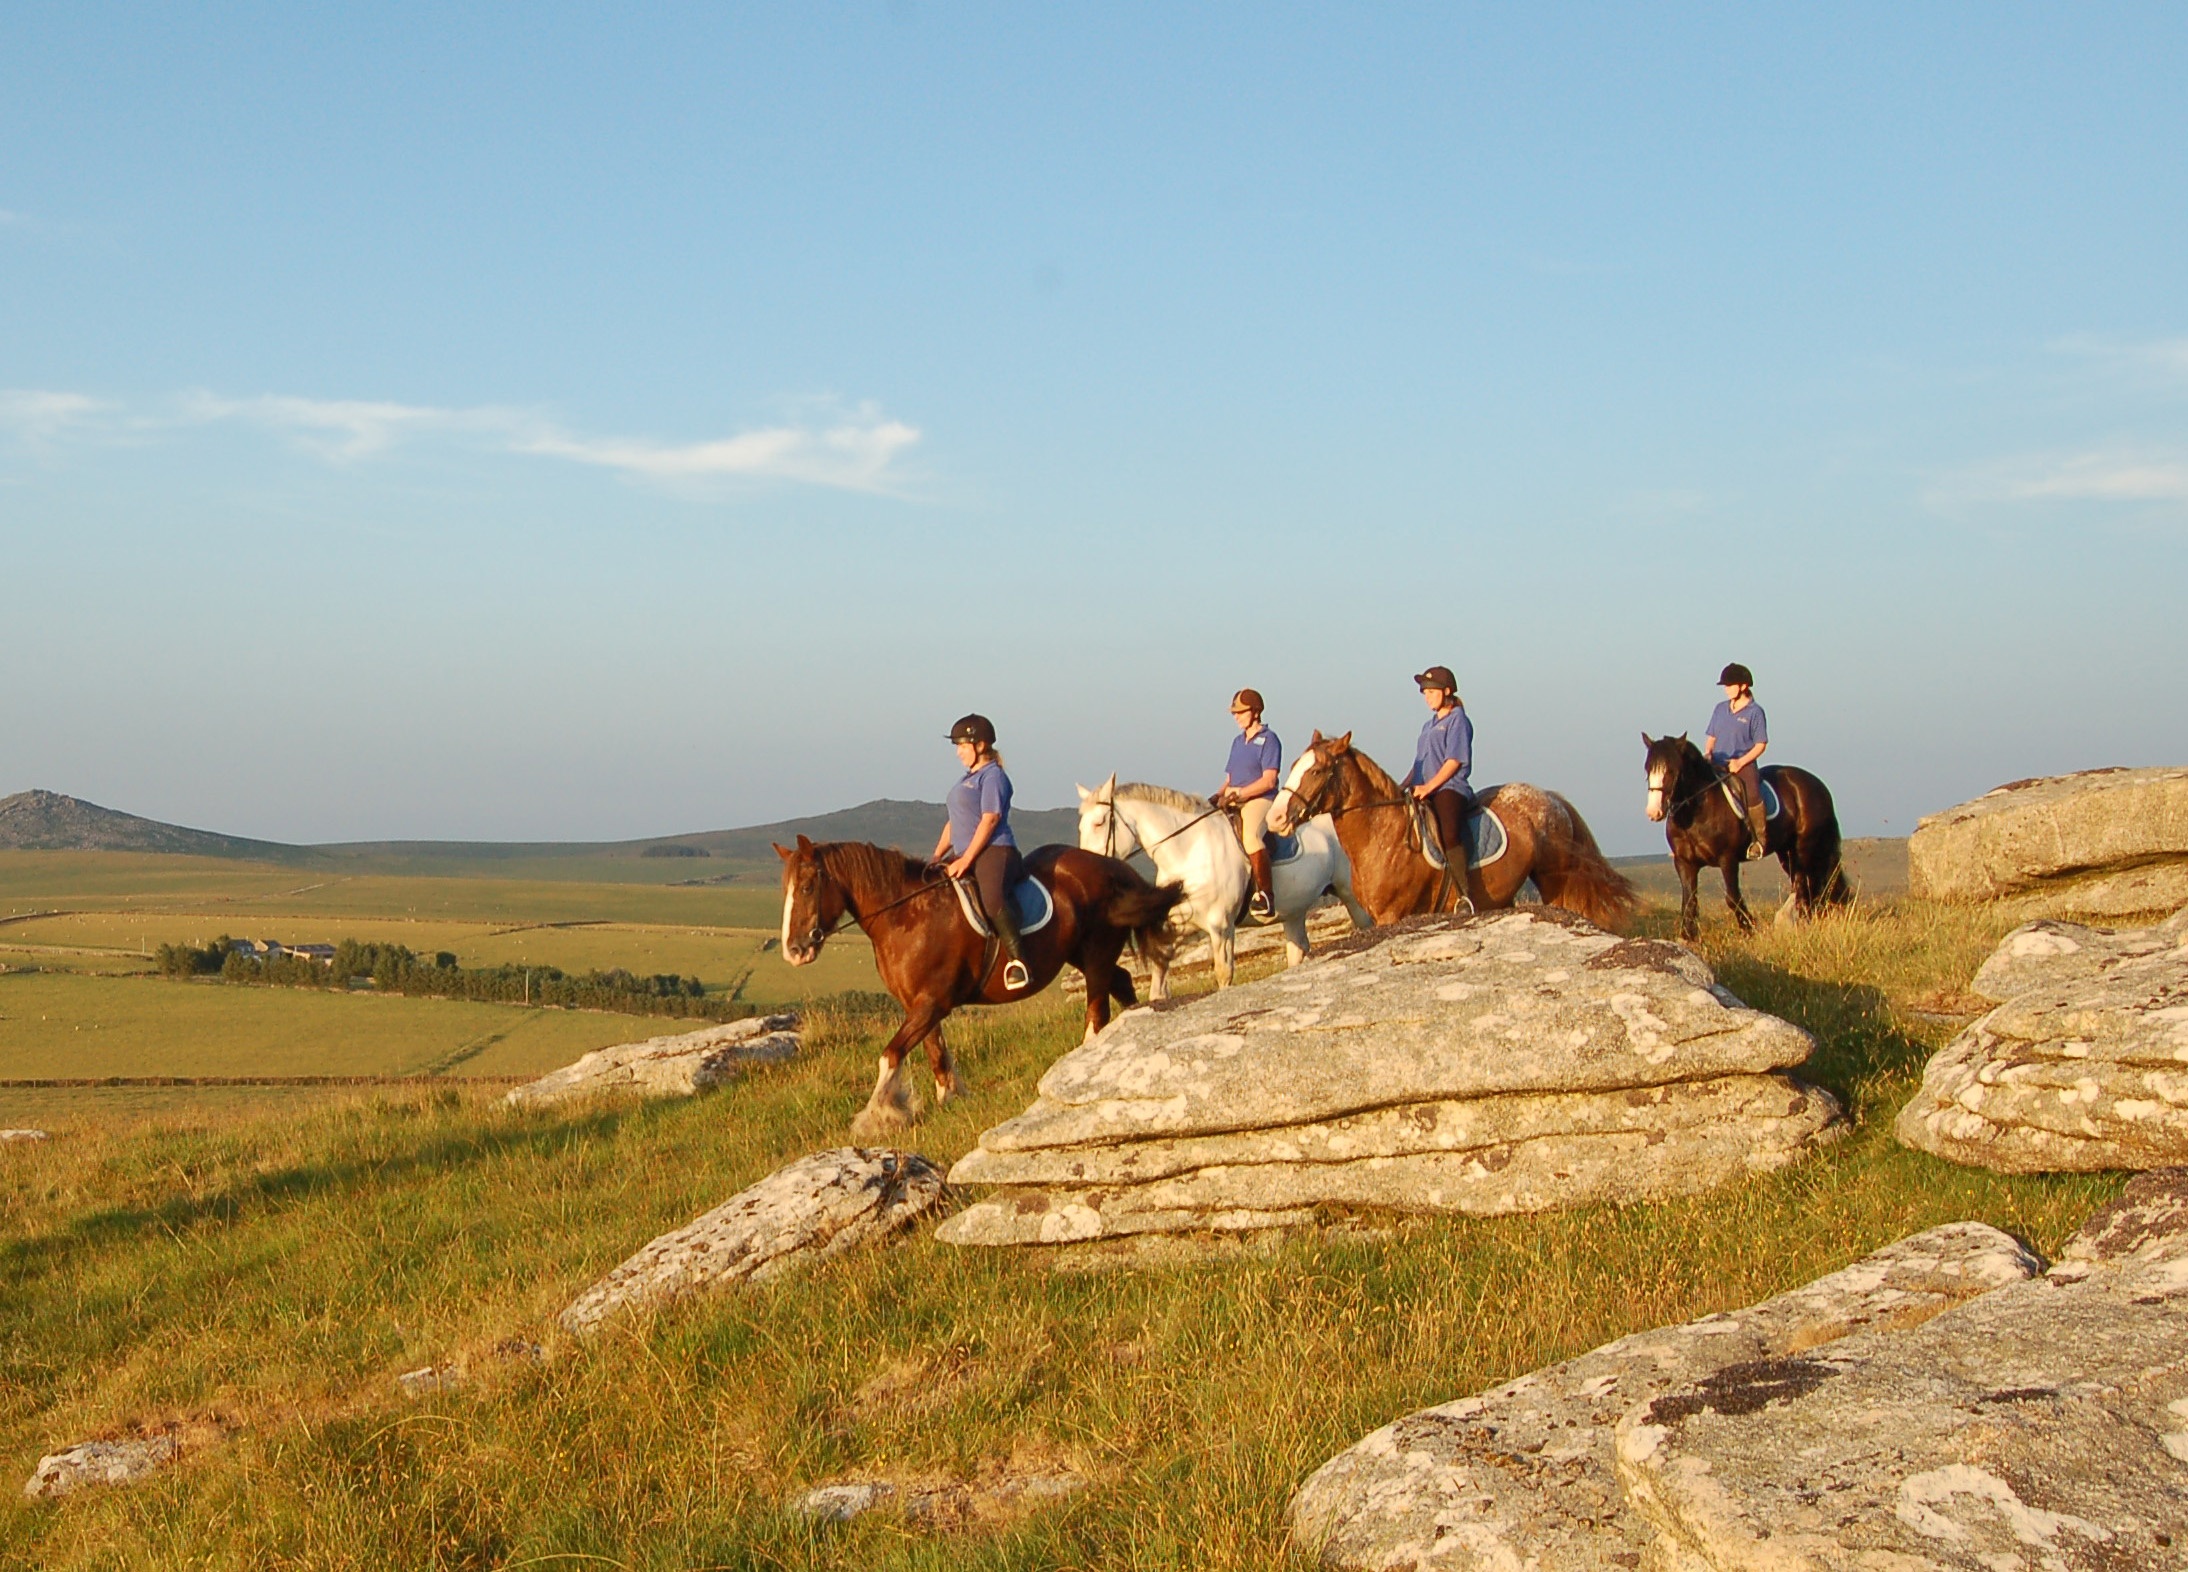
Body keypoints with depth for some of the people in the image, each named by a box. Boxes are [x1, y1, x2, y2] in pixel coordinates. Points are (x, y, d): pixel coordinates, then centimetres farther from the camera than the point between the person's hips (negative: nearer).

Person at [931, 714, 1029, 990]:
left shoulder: (992, 776, -5)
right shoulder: (967, 781, 24)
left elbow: (990, 819, -14)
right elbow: (954, 823, 25)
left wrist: (966, 860, -19)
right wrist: (937, 857, 13)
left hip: (994, 852, -11)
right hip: (964, 855, 11)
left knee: (992, 900, -35)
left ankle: (1017, 960, -37)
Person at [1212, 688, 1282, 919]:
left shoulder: (1268, 740, -1)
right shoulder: (1237, 741, 22)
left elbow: (1268, 781, -11)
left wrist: (1237, 794, -18)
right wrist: (1219, 796, 2)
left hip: (1260, 801, -9)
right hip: (1234, 804, 9)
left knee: (1250, 836, -36)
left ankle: (1265, 896, -36)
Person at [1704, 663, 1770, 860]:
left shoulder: (1755, 712, -1)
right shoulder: (1720, 709, 16)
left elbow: (1760, 745, -3)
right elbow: (1711, 737, 21)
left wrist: (1740, 762, -14)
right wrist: (1707, 754, 1)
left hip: (1743, 765, -6)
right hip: (1717, 766, 6)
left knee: (1751, 792, -32)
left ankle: (1759, 839, -21)